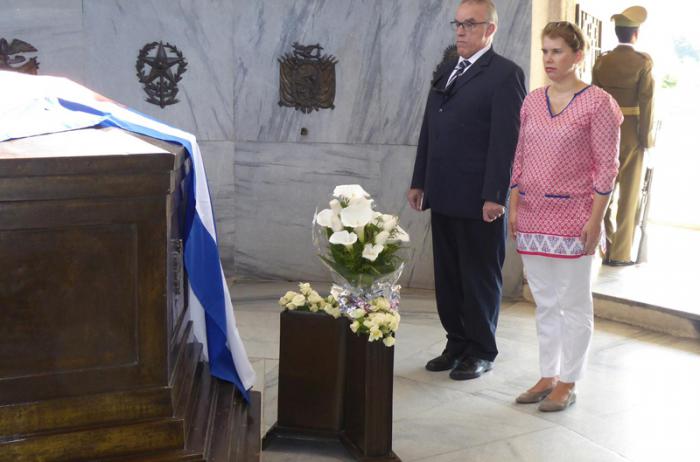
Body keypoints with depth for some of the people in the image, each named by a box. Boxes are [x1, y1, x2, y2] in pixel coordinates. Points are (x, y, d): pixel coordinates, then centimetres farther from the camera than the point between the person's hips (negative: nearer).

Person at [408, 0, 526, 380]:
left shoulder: (505, 74, -8)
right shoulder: (445, 72, 15)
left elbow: (506, 139, -14)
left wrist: (494, 196, -18)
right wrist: (419, 182, 14)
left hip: (480, 200, -7)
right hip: (444, 196, 7)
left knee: (480, 278, 5)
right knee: (447, 276, 12)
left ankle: (481, 351, 18)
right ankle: (457, 344, 25)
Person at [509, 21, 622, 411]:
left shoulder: (597, 102, -7)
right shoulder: (533, 101, 9)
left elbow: (606, 166, -8)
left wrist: (595, 219, -12)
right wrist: (513, 207, 8)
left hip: (572, 217, -5)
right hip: (533, 216, 5)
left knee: (574, 304, 5)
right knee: (545, 302, 13)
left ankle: (568, 384, 15)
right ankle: (548, 377, 24)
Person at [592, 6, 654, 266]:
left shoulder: (602, 61, 1)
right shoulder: (643, 62, -9)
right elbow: (646, 102, -12)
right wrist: (646, 138, -5)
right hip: (631, 133, -3)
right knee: (628, 193, 5)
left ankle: (605, 245, 19)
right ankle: (620, 253, 7)